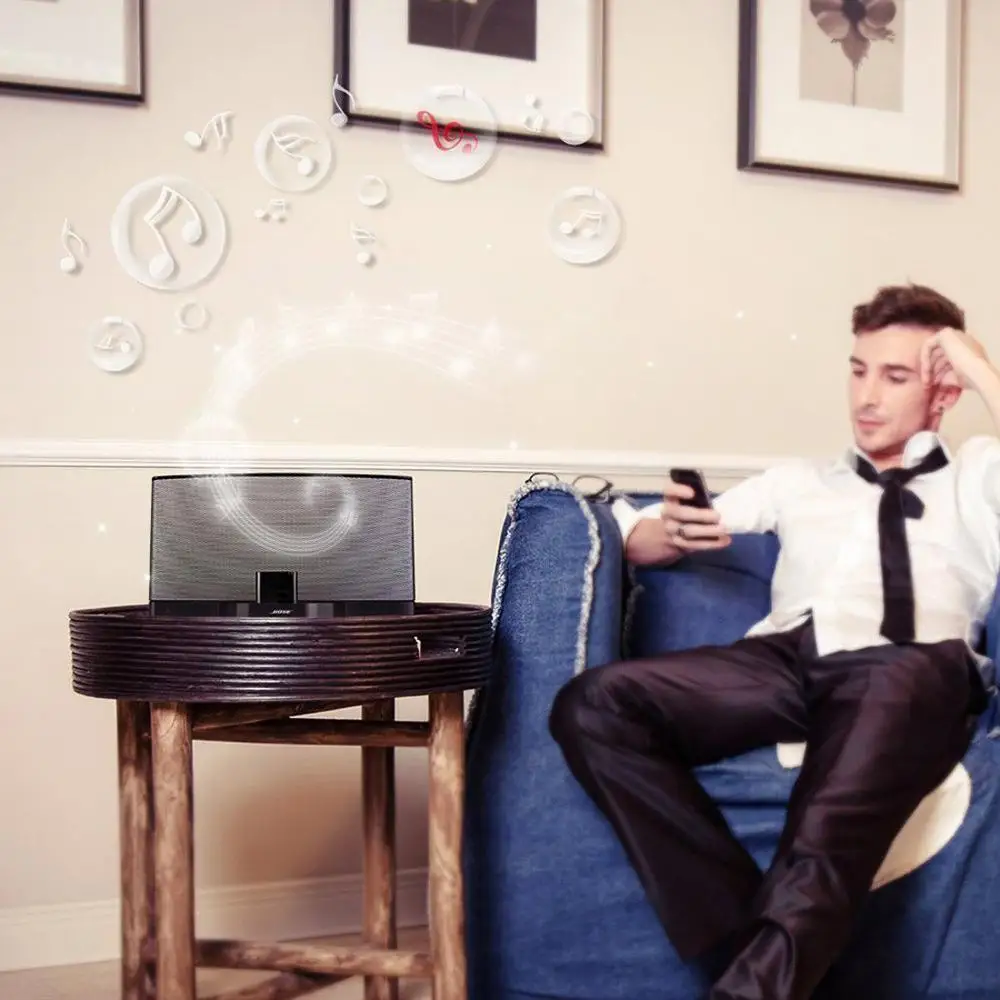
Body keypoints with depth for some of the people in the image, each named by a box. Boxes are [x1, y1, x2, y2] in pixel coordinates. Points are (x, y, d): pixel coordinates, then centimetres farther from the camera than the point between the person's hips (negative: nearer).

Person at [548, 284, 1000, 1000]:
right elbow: (637, 539, 27)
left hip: (915, 667, -3)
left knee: (830, 830, -39)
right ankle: (746, 938, -25)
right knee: (594, 703, -26)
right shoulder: (798, 482, 32)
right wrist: (673, 531, 1)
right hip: (791, 656, 4)